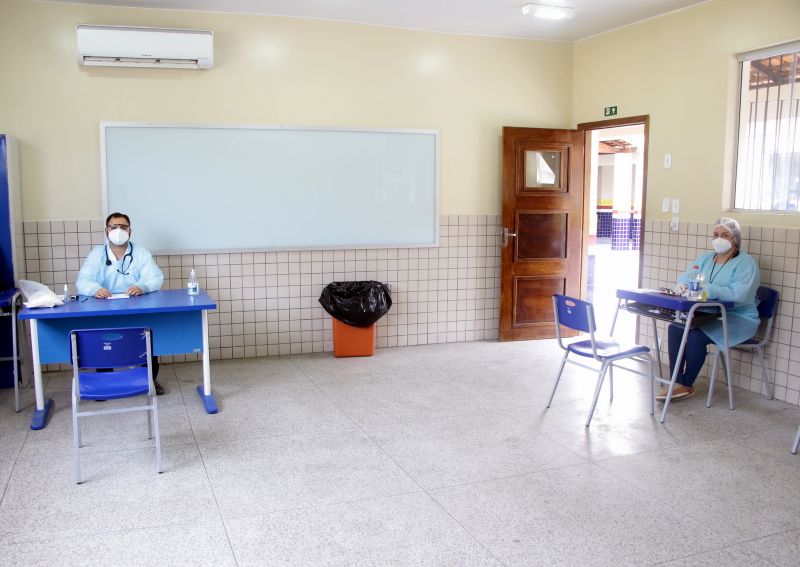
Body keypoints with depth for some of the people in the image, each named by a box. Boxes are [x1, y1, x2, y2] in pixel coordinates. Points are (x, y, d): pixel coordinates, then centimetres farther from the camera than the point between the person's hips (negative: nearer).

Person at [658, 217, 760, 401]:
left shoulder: (746, 262, -8)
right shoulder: (706, 258, 14)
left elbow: (740, 293, -24)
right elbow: (685, 278, 6)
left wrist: (708, 289, -30)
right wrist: (684, 285, -19)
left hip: (738, 319, -6)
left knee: (696, 336, -28)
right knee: (675, 328, -18)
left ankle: (687, 385, -9)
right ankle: (677, 383, -14)